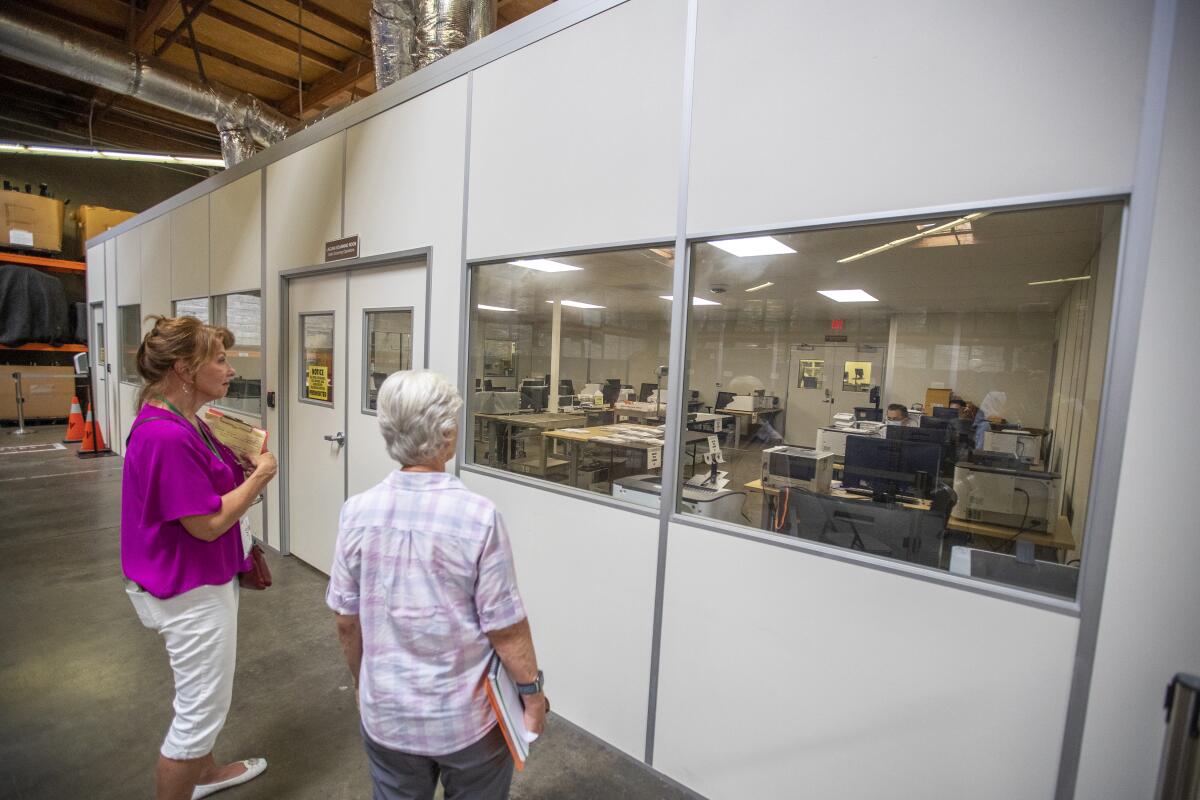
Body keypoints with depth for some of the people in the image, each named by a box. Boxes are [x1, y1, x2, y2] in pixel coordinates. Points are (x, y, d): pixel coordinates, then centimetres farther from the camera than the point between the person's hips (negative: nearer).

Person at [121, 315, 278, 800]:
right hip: (190, 588, -11)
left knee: (203, 693, 29)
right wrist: (260, 475, -17)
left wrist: (243, 458, -2)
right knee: (202, 709, 8)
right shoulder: (166, 436, -28)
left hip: (202, 578, 11)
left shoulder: (184, 422, 4)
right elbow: (207, 523, -27)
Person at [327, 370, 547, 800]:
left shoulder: (358, 512, -14)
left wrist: (361, 680, 15)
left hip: (386, 713, 3)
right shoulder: (478, 516, -25)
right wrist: (532, 691, -2)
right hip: (467, 717, -3)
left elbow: (346, 620, -2)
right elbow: (504, 627, -18)